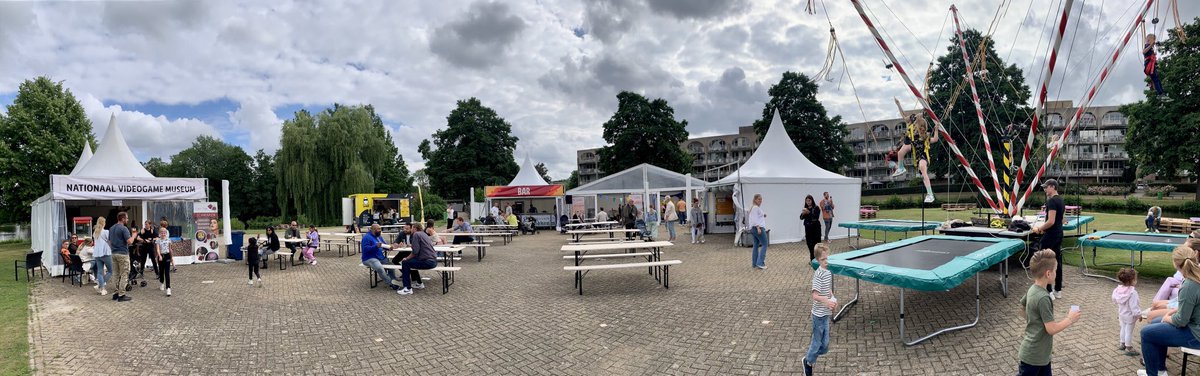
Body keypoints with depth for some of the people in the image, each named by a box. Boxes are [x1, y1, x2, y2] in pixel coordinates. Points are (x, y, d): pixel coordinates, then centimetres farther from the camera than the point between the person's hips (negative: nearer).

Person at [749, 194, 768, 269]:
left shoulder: (758, 208, 20)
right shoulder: (756, 208, -12)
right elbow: (754, 219, -21)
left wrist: (763, 215, 10)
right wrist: (758, 227, -28)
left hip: (754, 229, 10)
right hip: (758, 228, -10)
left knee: (756, 245, 10)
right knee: (764, 244, -9)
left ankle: (754, 263, 12)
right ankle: (760, 262, -14)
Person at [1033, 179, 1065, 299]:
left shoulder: (1052, 201, -19)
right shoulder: (1060, 200, 12)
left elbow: (1051, 221, -24)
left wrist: (1039, 229, -11)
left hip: (1050, 236, -10)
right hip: (1058, 234, 10)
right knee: (1057, 261, 13)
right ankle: (1058, 290, 19)